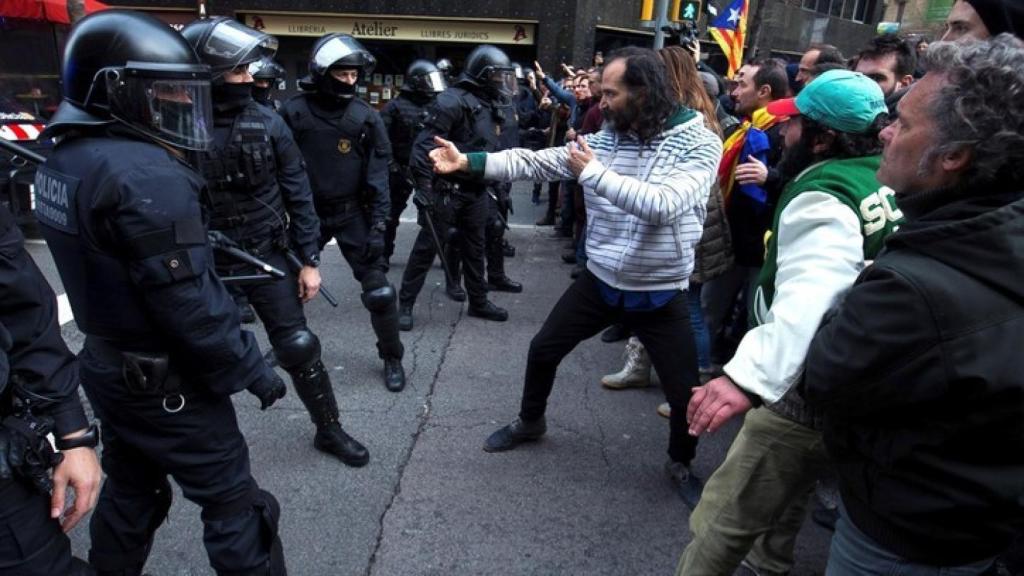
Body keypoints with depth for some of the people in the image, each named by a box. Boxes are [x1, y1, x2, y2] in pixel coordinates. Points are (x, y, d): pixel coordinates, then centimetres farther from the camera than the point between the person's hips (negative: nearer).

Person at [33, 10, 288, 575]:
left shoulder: (62, 161, 4)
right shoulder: (146, 174, -24)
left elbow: (103, 268, 9)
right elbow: (189, 300, -25)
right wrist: (253, 370, -15)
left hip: (106, 366, 9)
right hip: (165, 382, -9)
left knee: (130, 490, 25)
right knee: (234, 503, 6)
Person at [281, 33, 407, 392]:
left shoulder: (365, 117, -7)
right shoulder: (294, 112, -6)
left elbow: (378, 174, -6)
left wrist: (378, 224, -11)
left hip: (353, 214, -1)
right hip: (307, 211, 2)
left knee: (378, 289, -5)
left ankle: (392, 358, 15)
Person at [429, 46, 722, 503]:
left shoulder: (698, 143, -16)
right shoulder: (604, 139, -3)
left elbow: (662, 205, -33)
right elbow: (535, 162, -6)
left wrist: (593, 173, -28)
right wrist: (468, 162, -14)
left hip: (660, 295, -4)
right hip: (599, 281, 4)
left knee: (685, 395, 3)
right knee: (542, 350, 14)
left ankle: (681, 462, 36)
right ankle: (530, 422, 43)